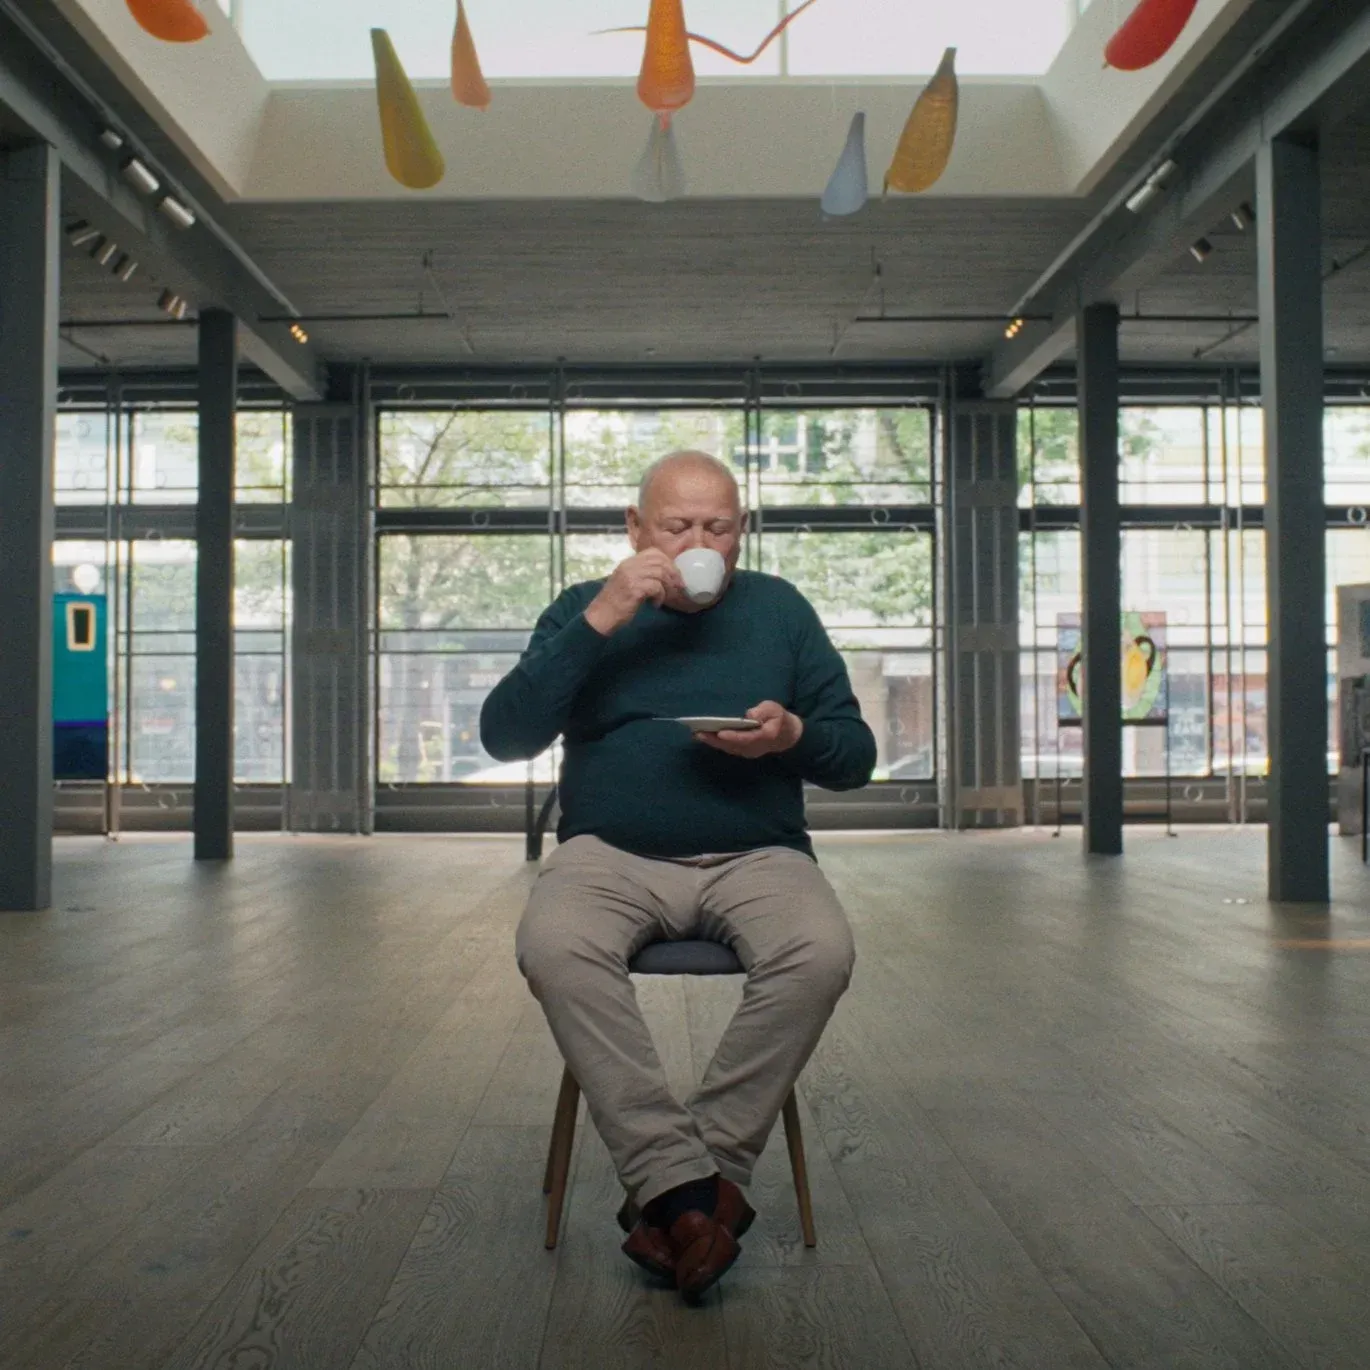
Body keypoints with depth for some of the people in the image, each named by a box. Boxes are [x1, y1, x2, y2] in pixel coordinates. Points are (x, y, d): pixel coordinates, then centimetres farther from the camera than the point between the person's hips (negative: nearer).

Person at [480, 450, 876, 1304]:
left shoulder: (778, 609, 13)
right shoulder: (583, 608, 11)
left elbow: (856, 756, 13)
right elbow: (504, 737, -2)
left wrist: (793, 734, -11)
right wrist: (600, 621, -10)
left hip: (756, 856, 1)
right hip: (612, 855, 0)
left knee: (821, 954, -31)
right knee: (554, 948, -33)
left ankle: (670, 1190, -20)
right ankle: (688, 1184, -27)